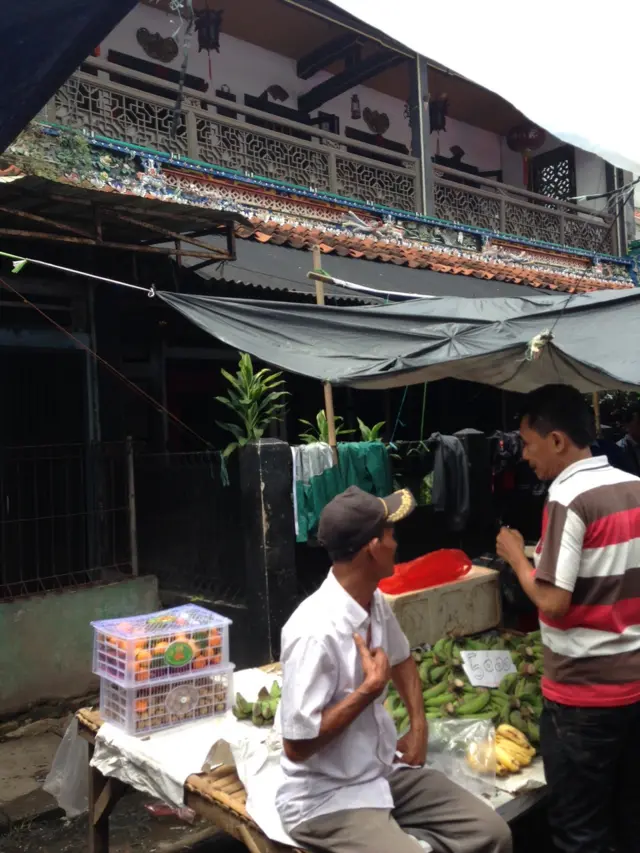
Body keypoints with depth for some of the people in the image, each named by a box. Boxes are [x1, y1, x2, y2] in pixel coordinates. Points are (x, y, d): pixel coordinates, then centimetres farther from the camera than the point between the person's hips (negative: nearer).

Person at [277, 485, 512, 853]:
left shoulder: (375, 601, -2)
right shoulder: (316, 632, -27)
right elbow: (297, 747, -23)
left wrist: (419, 727, 7)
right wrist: (370, 688, -20)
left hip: (387, 770, 7)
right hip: (327, 798, -7)